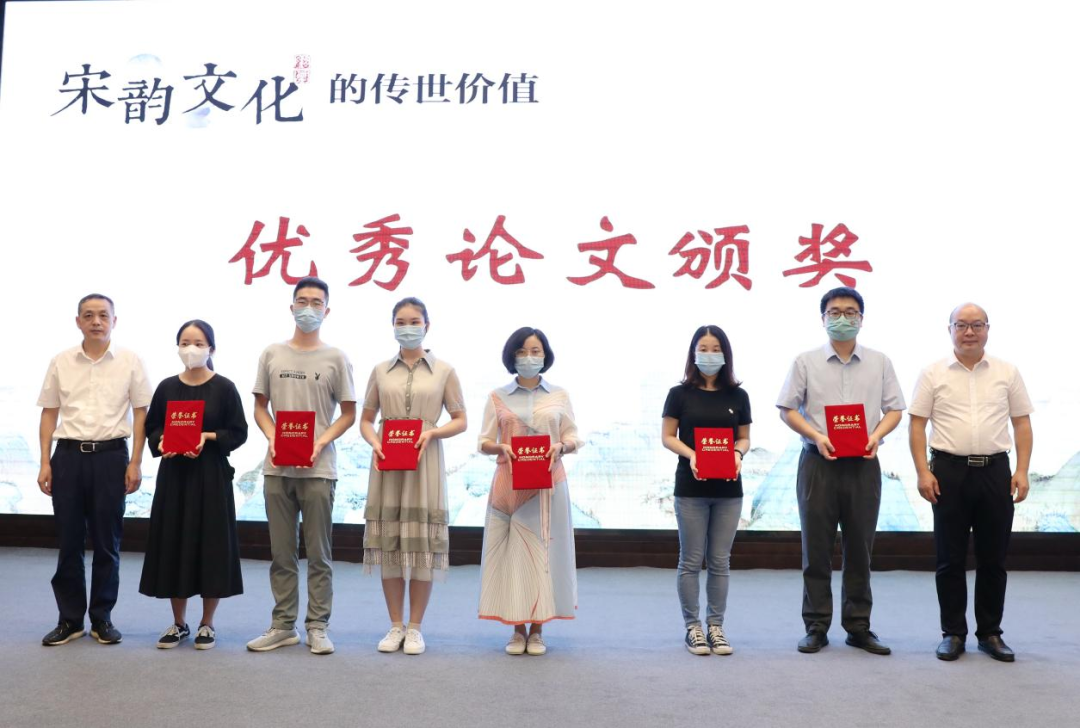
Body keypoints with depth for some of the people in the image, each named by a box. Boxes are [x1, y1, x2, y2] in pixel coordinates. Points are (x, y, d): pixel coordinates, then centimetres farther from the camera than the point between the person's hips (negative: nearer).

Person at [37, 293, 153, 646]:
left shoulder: (130, 362, 1)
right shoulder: (61, 362, 6)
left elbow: (141, 414, 1)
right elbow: (49, 413, 8)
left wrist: (135, 463, -5)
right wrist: (45, 462, 2)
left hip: (111, 455, -1)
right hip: (69, 455, 2)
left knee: (107, 542, 4)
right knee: (69, 541, 6)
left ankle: (102, 618, 16)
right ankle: (70, 619, 17)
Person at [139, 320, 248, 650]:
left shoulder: (224, 388, -3)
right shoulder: (167, 387, 5)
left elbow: (239, 433, -3)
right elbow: (152, 428, 11)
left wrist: (208, 437, -18)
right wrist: (161, 443, -9)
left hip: (211, 476, -3)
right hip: (173, 474, 3)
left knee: (210, 546, 0)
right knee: (173, 544, 6)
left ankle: (207, 624, 15)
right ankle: (179, 623, 20)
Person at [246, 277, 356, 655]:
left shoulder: (335, 358, 2)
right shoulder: (272, 354, 9)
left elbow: (348, 413, 4)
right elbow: (260, 407, 12)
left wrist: (320, 443, -11)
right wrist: (272, 439, -7)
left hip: (317, 469, -2)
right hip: (277, 468, 2)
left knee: (318, 554, 3)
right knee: (282, 553, 9)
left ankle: (317, 627, 11)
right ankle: (283, 625, 18)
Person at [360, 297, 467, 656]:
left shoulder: (443, 371, 4)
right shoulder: (381, 371, 9)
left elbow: (460, 420, 5)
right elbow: (366, 420, 12)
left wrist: (432, 432, -13)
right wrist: (374, 442, -9)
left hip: (425, 462, -2)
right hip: (386, 463, 2)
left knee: (423, 542, -1)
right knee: (388, 542, 3)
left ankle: (415, 627, 10)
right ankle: (395, 625, 15)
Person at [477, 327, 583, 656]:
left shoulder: (559, 395, 9)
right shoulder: (497, 397, 8)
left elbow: (573, 438, 9)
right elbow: (484, 442, 7)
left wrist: (560, 447, -12)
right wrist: (501, 448, -14)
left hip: (548, 483, 0)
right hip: (509, 484, 0)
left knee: (542, 550, 1)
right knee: (511, 551, 0)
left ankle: (537, 630, 11)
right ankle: (517, 630, 9)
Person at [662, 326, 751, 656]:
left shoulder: (737, 396, 6)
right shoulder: (680, 393, 0)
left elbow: (744, 438, 11)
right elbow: (668, 437, 1)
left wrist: (738, 455, -11)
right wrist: (690, 455, -17)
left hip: (728, 488, 2)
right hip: (691, 487, -2)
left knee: (720, 561, 7)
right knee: (691, 560, 3)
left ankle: (716, 626, 17)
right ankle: (693, 627, 13)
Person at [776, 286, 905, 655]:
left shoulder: (879, 362, 10)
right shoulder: (805, 362, 5)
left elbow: (894, 409, 10)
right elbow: (787, 409, 3)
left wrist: (876, 435, -9)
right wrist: (816, 436, -12)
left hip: (863, 464, 2)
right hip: (819, 462, -1)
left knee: (860, 549, 6)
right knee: (816, 548, 2)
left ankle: (858, 627, 16)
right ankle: (816, 627, 10)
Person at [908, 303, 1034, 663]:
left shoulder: (1007, 373, 7)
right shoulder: (933, 374, 2)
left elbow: (1022, 423, 8)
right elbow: (917, 424, 0)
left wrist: (1022, 471, -2)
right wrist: (923, 472, -8)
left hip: (995, 471, 2)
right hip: (949, 471, -1)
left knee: (993, 558, 8)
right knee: (950, 559, 4)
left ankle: (990, 633, 20)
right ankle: (953, 633, 14)